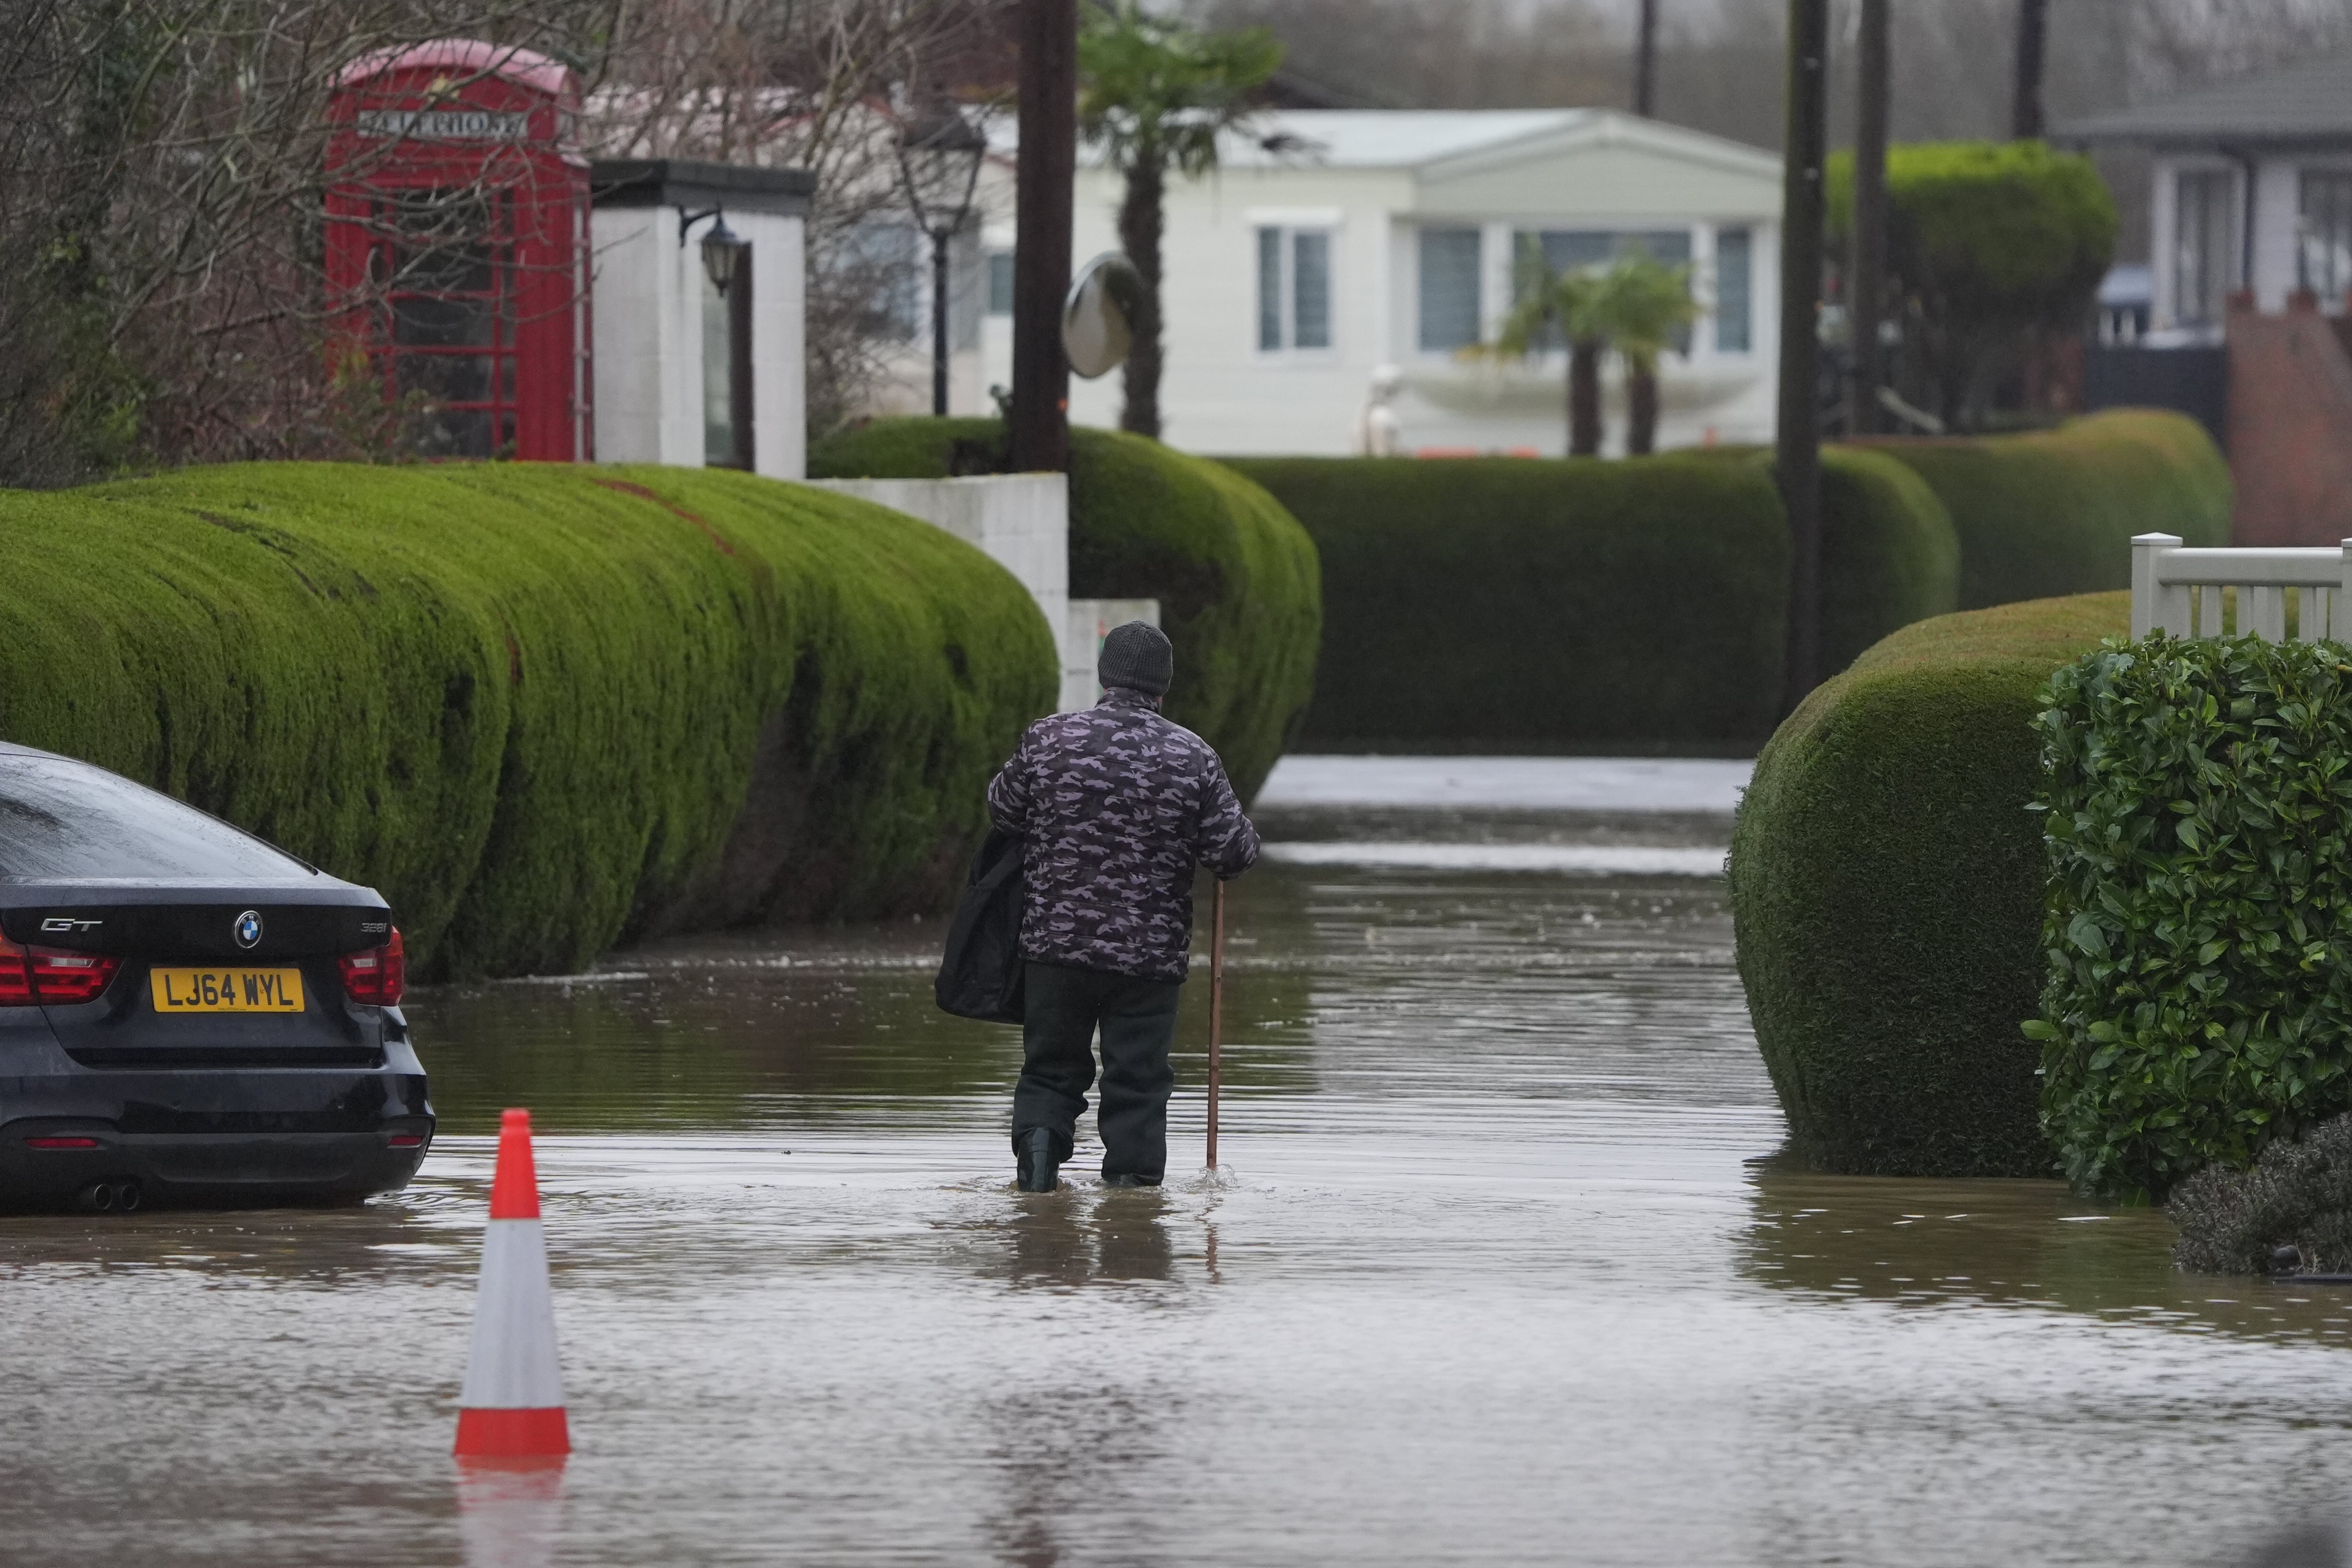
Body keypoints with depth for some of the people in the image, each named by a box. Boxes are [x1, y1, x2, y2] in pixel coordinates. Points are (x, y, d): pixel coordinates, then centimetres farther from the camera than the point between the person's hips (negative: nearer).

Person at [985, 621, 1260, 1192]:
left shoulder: (1050, 739, -5)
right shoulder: (1193, 757, -6)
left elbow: (1002, 807, 9)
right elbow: (1234, 853, -5)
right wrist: (1243, 836, 17)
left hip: (1056, 947, 1)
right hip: (1152, 953, -1)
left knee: (1052, 1068, 14)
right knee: (1138, 1081, 8)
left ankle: (1039, 1133, -8)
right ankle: (1132, 1175, 4)